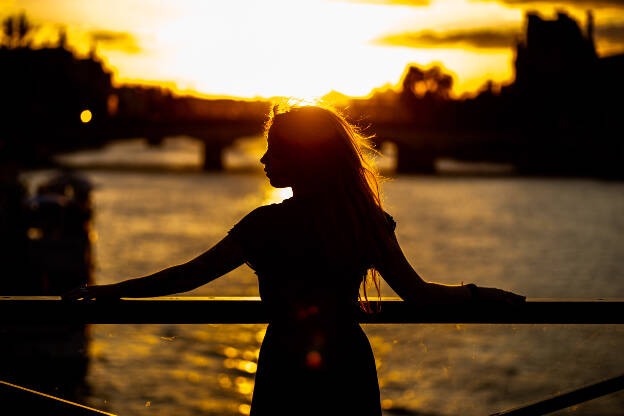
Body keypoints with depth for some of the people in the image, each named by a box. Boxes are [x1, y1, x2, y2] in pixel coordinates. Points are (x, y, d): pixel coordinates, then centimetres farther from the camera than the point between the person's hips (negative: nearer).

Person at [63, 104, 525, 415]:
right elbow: (418, 293, -2)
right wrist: (479, 293, 15)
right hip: (351, 371, 4)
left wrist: (112, 290, 2)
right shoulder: (369, 221, -3)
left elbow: (189, 275, -8)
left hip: (287, 376, -3)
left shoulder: (270, 224, -12)